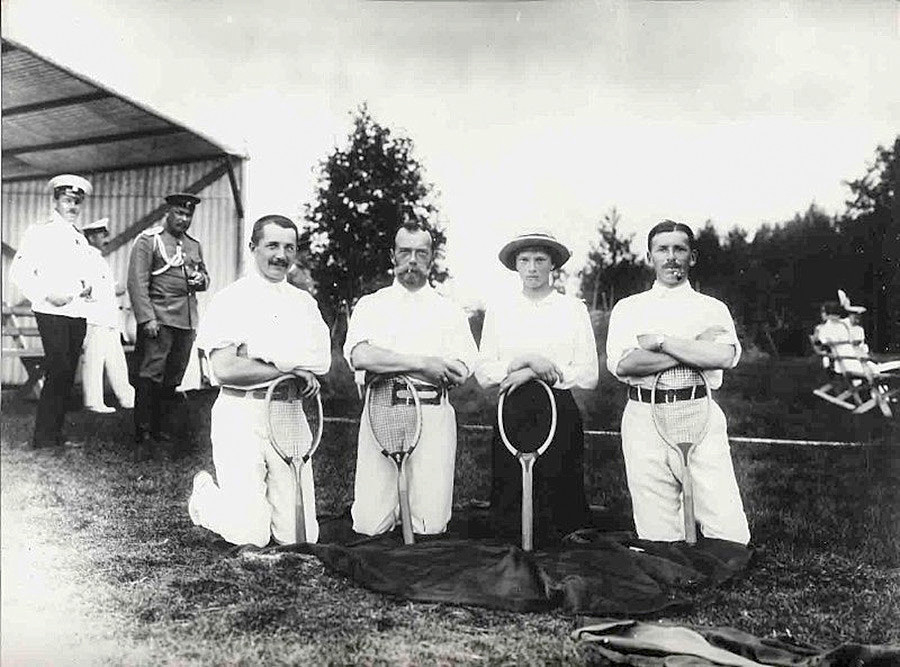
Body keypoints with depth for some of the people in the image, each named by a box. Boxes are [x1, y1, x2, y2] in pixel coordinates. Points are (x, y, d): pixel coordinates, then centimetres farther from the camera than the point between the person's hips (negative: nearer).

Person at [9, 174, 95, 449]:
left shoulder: (80, 239, 20)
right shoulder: (40, 231, -1)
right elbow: (19, 272, -7)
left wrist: (86, 288, 8)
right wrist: (47, 295, -16)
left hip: (77, 314, 7)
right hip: (51, 313, -7)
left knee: (67, 377, 7)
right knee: (58, 373, -12)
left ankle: (55, 435, 14)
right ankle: (43, 439, -4)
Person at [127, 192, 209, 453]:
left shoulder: (194, 245, 19)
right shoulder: (148, 240, -1)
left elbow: (204, 276, 29)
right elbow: (137, 282, -8)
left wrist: (201, 279, 3)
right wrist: (147, 319, -16)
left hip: (188, 321, 6)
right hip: (159, 318, -6)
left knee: (172, 378, 8)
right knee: (150, 376, -7)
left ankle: (158, 428, 17)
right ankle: (142, 431, 0)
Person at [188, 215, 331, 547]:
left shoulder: (304, 302, 12)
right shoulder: (231, 299, -2)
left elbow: (322, 361, -3)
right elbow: (224, 369, -14)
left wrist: (255, 355, -13)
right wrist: (289, 369, -10)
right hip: (241, 416, -4)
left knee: (300, 536, 4)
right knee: (251, 537, -6)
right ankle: (205, 493, 25)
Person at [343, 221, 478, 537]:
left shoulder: (450, 312, 12)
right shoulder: (371, 305, 11)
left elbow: (460, 372, -2)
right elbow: (359, 355, -8)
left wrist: (389, 365, -7)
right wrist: (422, 363, -14)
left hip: (434, 416, 0)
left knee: (430, 528, -1)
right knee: (370, 527, -2)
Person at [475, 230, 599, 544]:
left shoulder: (573, 309, 7)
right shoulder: (498, 311, 11)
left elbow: (589, 375, -2)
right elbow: (483, 373, 3)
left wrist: (534, 372, -10)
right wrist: (523, 360, -13)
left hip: (561, 416, -1)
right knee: (508, 515, 2)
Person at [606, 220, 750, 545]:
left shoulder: (712, 308, 13)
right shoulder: (628, 308, 13)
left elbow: (724, 356, -9)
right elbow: (621, 363, -7)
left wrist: (659, 341, -8)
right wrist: (696, 347, -8)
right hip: (643, 418, 0)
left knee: (730, 535, -4)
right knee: (657, 535, 4)